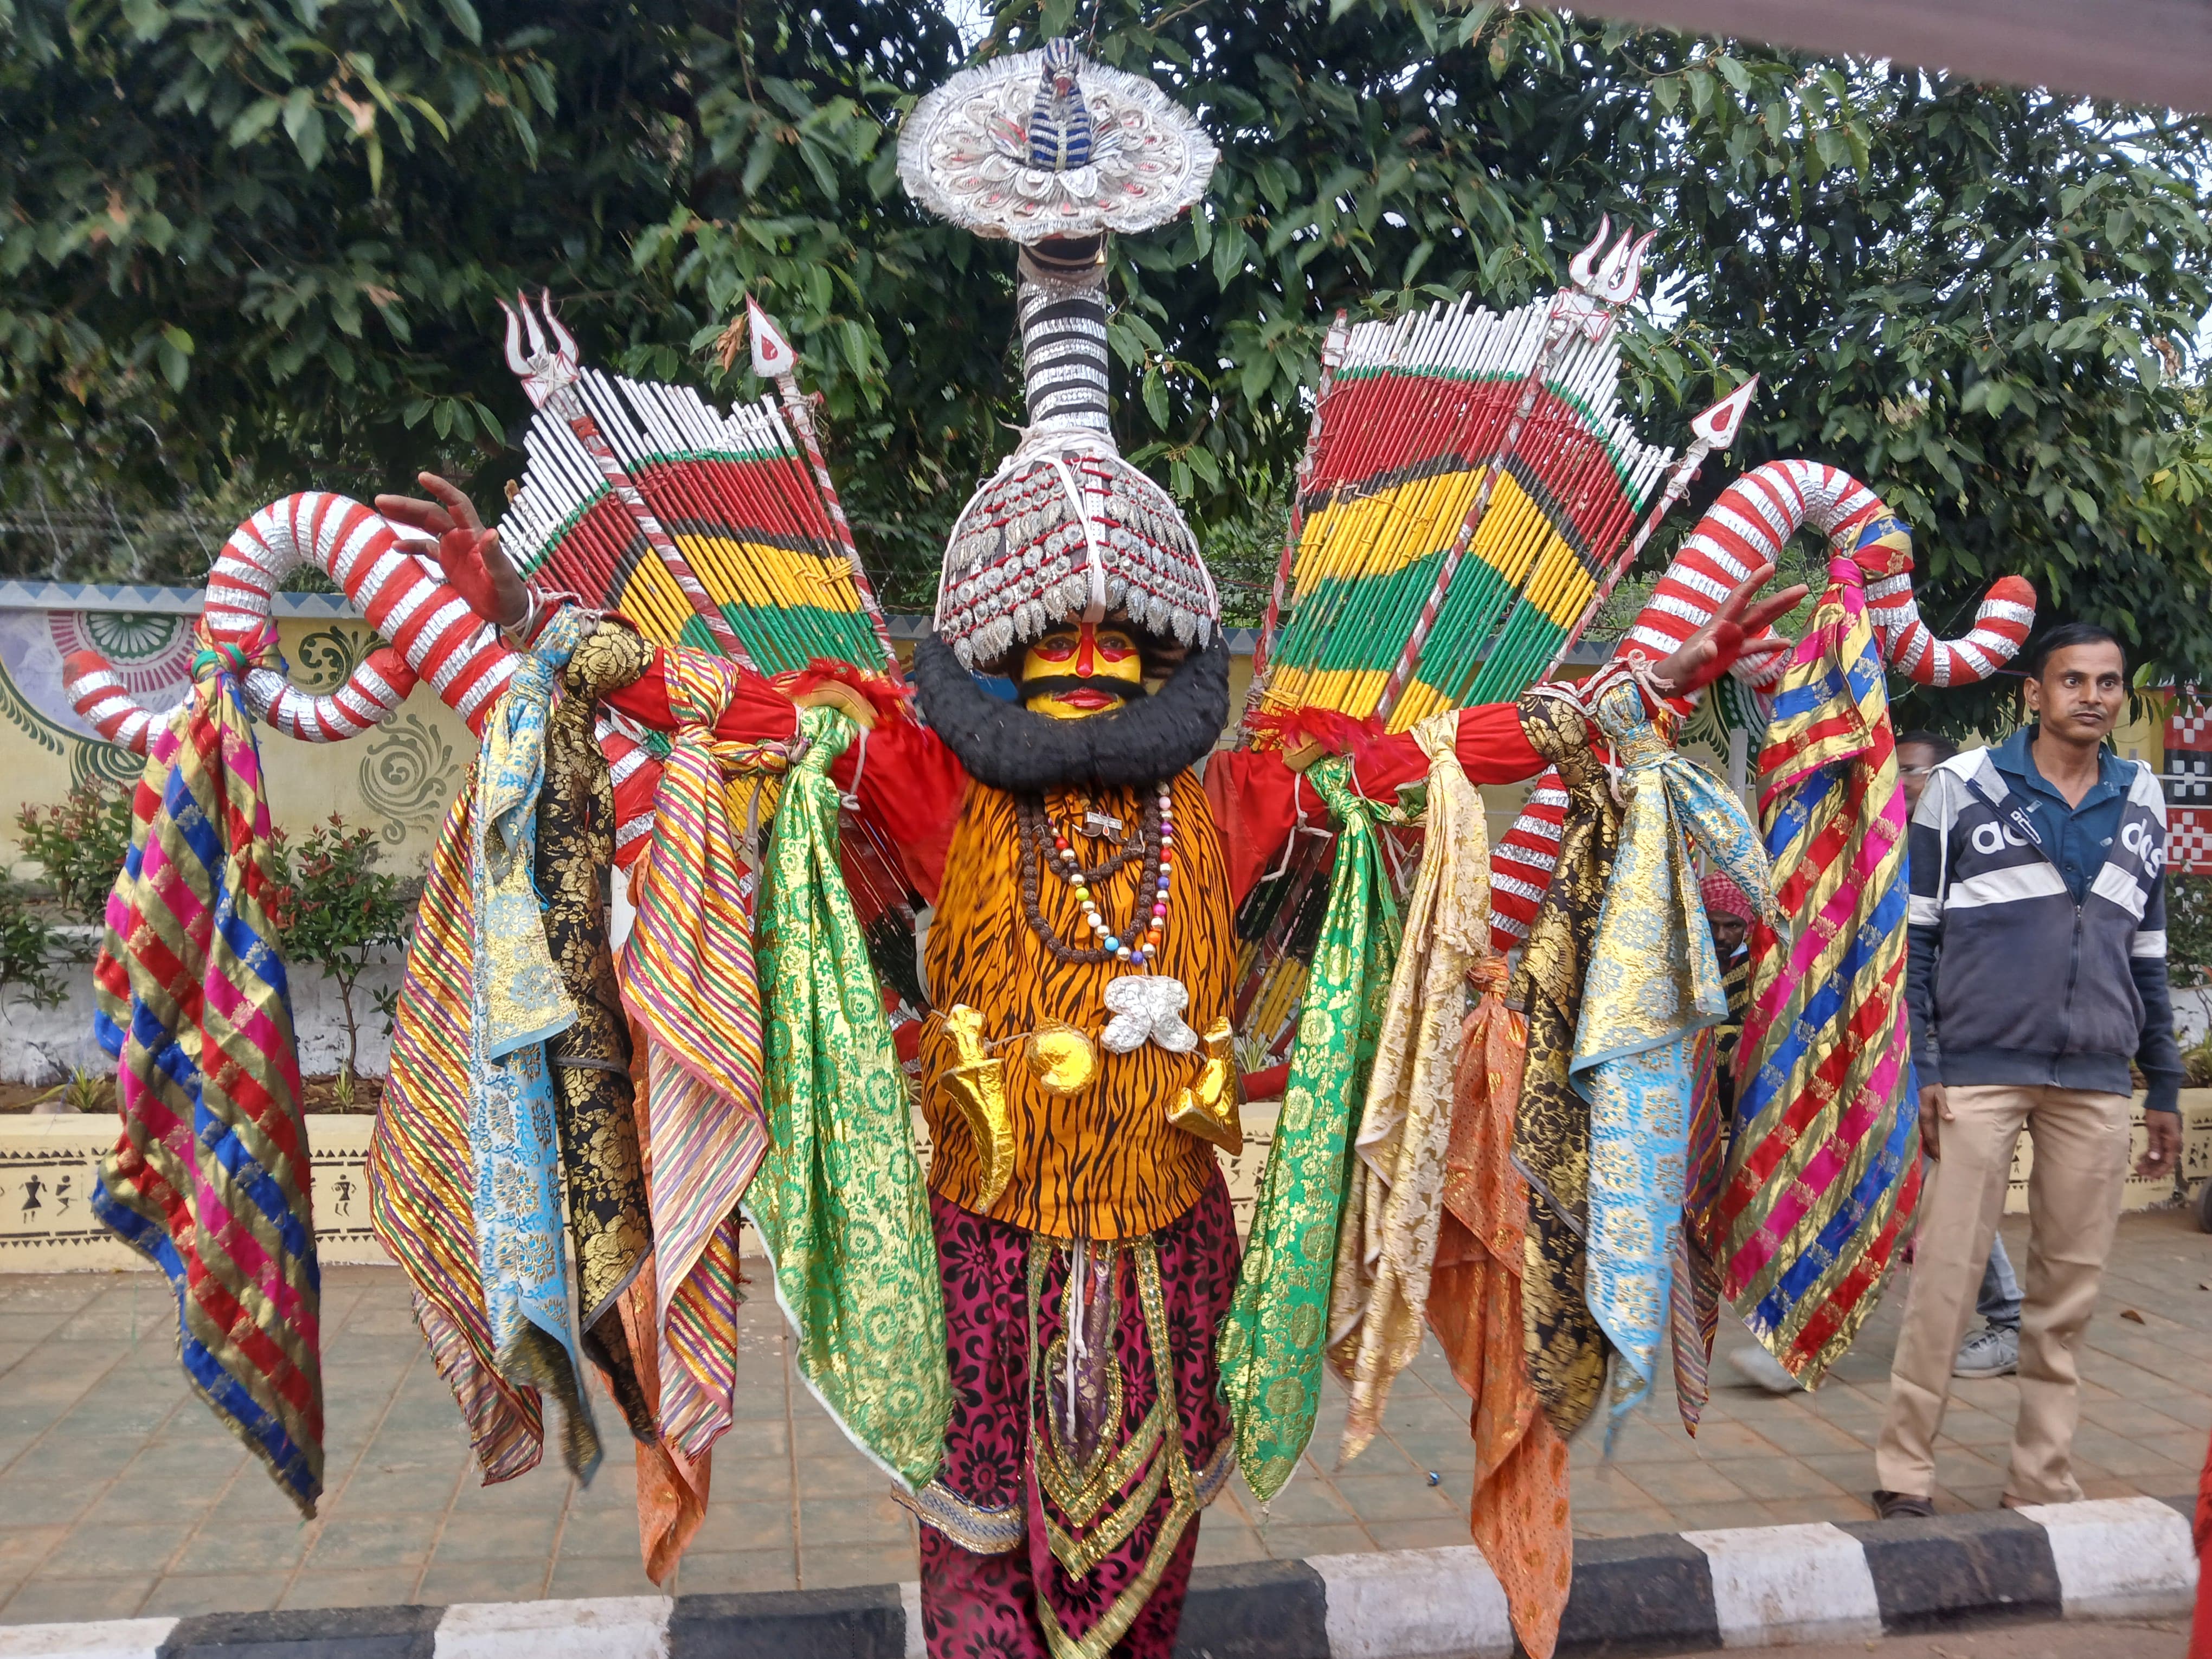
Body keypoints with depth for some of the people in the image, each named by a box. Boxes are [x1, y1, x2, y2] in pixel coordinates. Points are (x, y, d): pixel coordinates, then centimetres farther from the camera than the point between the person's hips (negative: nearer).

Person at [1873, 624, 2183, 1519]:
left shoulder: (2142, 802, 13)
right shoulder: (1961, 787, 0)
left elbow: (2148, 952, 19)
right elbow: (1913, 935, -1)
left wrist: (2165, 1087, 16)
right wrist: (1919, 1066, -7)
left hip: (2097, 1082, 4)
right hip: (1980, 1069, -4)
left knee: (2069, 1287, 8)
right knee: (1946, 1273, -2)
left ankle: (2043, 1484, 20)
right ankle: (1905, 1473, 10)